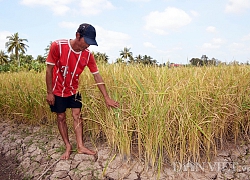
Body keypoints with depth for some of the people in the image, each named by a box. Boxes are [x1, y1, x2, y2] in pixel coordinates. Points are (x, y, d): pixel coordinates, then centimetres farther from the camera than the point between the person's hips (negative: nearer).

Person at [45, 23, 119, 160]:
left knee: (77, 116, 0)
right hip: (57, 91, -2)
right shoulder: (58, 46, -25)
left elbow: (97, 76, -12)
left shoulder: (88, 54, -16)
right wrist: (49, 93, -15)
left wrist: (107, 98, -13)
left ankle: (80, 146, 8)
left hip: (73, 90, 3)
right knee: (61, 117, 5)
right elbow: (49, 69, -17)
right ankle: (68, 146, 18)